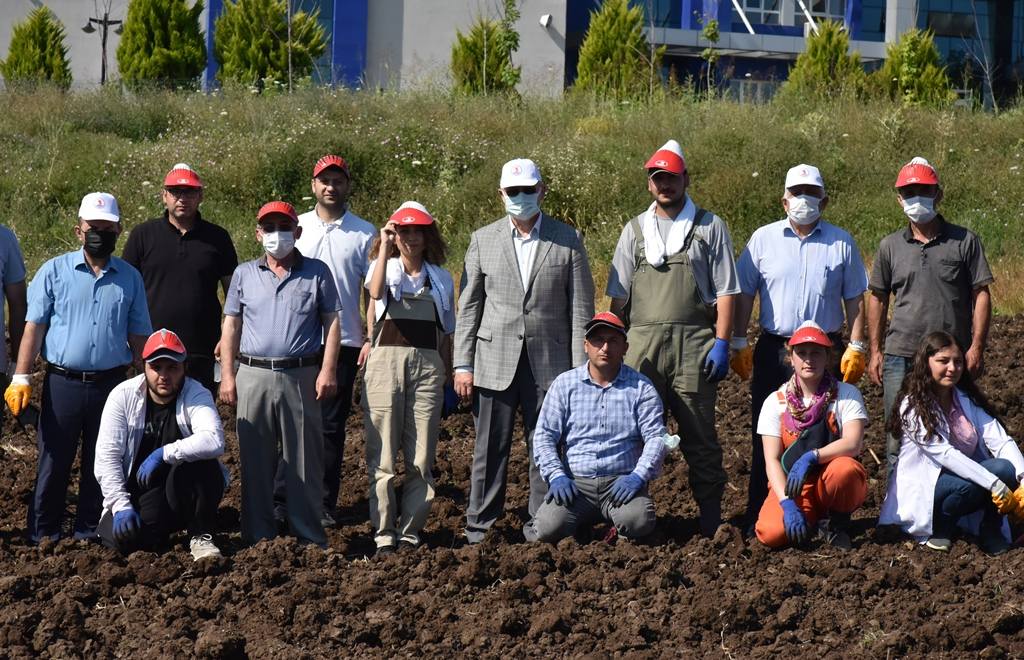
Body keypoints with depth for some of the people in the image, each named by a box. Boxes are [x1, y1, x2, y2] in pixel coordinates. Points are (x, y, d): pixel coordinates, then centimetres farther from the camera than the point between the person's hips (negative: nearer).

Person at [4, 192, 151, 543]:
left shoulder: (130, 278, 9)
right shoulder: (54, 271, 3)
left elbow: (138, 337, 11)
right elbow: (34, 327, 0)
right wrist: (21, 378, -9)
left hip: (111, 385, 2)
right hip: (62, 382, -2)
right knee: (53, 465, 1)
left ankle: (88, 536, 17)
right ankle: (43, 538, 8)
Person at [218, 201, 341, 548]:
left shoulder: (317, 272, 7)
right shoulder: (244, 274, 13)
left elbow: (332, 322, 6)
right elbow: (231, 326, 13)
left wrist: (328, 370, -4)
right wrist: (227, 374, 5)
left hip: (301, 377, -2)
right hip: (254, 376, 2)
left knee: (304, 461, 0)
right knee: (256, 461, 3)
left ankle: (309, 538, 5)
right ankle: (258, 537, 9)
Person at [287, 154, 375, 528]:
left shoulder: (364, 234, 3)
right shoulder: (295, 228, 8)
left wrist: (371, 339, -4)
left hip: (343, 342, -1)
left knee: (331, 426, 4)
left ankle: (324, 505, 9)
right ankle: (279, 498, 3)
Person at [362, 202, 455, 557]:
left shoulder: (441, 279, 15)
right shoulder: (384, 268, 7)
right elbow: (376, 291, -18)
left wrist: (449, 377, 15)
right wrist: (385, 247, -16)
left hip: (427, 365, 2)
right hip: (386, 361, -2)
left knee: (421, 457, 0)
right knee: (383, 455, -4)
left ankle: (410, 533, 7)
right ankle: (384, 535, 0)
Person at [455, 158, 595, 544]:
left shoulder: (567, 241, 4)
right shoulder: (483, 240, 8)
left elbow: (581, 309, 3)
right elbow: (468, 307, 8)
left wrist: (580, 371, -2)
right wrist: (463, 364, 1)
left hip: (549, 363, 0)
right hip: (495, 363, 1)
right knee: (490, 451, 2)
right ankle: (479, 528, 9)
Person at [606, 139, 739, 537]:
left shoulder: (709, 227, 8)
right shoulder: (635, 230, 16)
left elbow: (725, 291, 4)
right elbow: (619, 295, 15)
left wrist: (722, 343, -6)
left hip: (694, 343, -2)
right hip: (642, 341, 3)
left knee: (699, 433, -1)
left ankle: (711, 517, 2)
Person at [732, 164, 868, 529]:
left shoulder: (841, 243, 8)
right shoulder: (764, 239, 7)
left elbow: (855, 298, 10)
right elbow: (744, 293, 8)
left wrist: (856, 346, 2)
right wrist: (739, 343, 2)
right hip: (774, 348, 0)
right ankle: (759, 516, 5)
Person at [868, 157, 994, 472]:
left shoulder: (965, 241, 3)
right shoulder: (891, 246, 9)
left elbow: (981, 295, 1)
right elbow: (877, 298, 14)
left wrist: (977, 347, -8)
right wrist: (875, 351, 8)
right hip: (900, 356, 2)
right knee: (899, 439, 2)